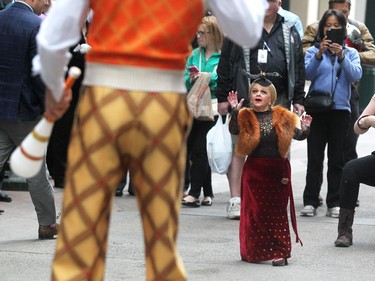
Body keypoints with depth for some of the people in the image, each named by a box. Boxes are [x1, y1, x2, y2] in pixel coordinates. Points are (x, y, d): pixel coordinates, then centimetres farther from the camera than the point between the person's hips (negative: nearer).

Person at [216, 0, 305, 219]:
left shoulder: (290, 33, 13)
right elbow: (226, 64, 2)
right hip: (245, 98, -3)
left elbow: (298, 67, 15)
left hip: (278, 100, 3)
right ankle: (235, 200, -2)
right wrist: (223, 97, -3)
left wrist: (298, 99, 9)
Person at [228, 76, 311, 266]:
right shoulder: (246, 117, -2)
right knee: (254, 211, 5)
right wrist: (235, 111, -30)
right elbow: (233, 130, -18)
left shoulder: (282, 117, 1)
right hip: (254, 170, 0)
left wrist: (305, 129, -18)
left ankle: (279, 252, 8)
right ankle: (254, 252, 16)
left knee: (277, 210, 4)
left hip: (278, 170, 0)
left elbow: (298, 136, 2)